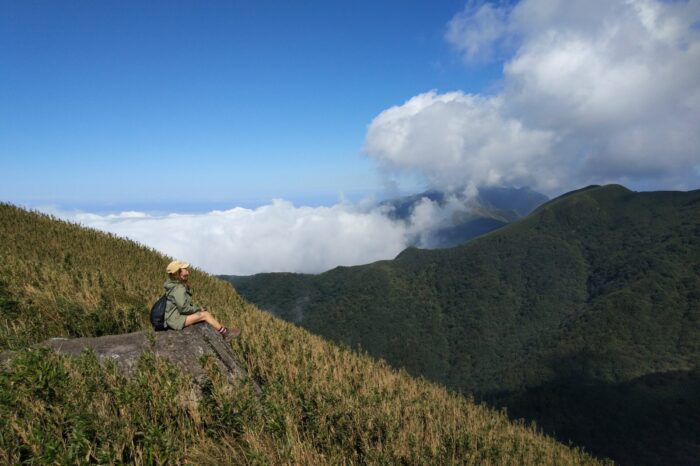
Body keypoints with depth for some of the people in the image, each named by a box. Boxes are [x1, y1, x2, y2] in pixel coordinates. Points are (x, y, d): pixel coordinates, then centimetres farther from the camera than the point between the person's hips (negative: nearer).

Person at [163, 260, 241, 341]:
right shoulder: (178, 288, -22)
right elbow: (184, 308, -23)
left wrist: (197, 307, 5)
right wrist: (198, 309, -7)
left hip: (177, 314, 10)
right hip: (175, 319, -10)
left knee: (205, 311, 7)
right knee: (205, 314, -11)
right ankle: (225, 332, 1)